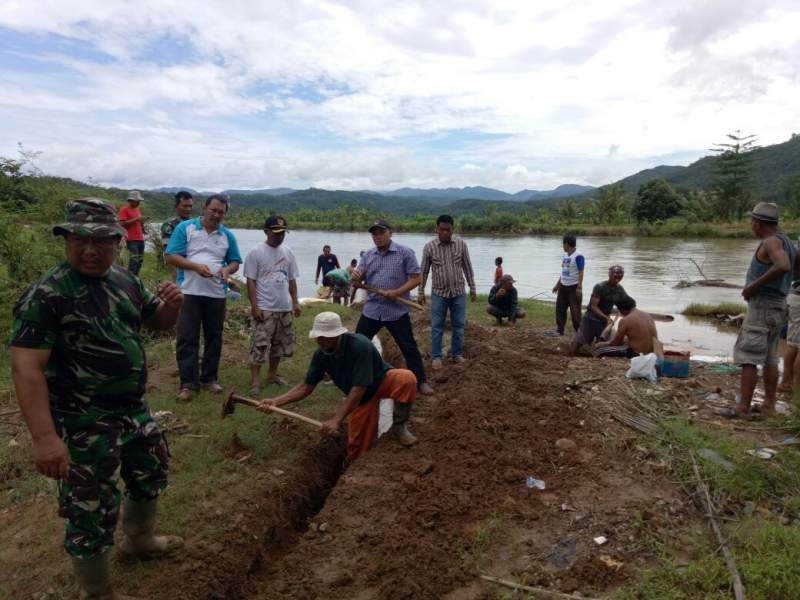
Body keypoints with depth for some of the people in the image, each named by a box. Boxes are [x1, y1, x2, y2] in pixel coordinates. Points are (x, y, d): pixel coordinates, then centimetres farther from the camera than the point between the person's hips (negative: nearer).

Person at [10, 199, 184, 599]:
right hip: (85, 426, -7)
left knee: (151, 477, 26)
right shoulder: (47, 294, -19)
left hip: (135, 411, 8)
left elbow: (160, 323, 13)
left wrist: (172, 304, -11)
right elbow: (26, 367, -22)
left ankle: (140, 540, 53)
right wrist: (44, 436, -29)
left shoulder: (126, 281, 2)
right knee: (92, 513, 6)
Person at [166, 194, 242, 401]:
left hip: (217, 294, 3)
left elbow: (235, 261, 14)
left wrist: (228, 269, -10)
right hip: (189, 292, -3)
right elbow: (171, 257, -5)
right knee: (186, 338, -2)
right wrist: (196, 267, -19)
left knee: (214, 338, 9)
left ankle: (209, 378, 22)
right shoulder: (185, 228, -1)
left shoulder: (227, 235, 9)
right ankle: (188, 383, 5)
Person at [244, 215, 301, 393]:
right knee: (259, 345, -5)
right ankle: (255, 380, 0)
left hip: (285, 308, 6)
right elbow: (250, 281, -8)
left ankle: (272, 374, 26)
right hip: (264, 308, -6)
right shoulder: (256, 252, -7)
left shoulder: (288, 252, 9)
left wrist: (295, 302, 8)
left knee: (281, 344, 13)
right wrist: (254, 306, -14)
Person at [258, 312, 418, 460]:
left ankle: (399, 426, -13)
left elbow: (358, 389, -34)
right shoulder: (321, 354, -17)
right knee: (357, 451, 0)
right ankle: (373, 420, 30)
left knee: (406, 378, -38)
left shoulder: (360, 346, -35)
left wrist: (336, 420, -33)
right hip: (361, 398, 4)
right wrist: (276, 402, -18)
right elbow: (306, 387, -7)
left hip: (383, 381, -4)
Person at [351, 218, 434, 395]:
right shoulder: (367, 255, 7)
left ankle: (421, 381, 16)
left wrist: (397, 292, -21)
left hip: (397, 311, -4)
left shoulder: (405, 253, -7)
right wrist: (355, 278, -16)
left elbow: (415, 279, -9)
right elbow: (358, 283, 8)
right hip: (371, 310, 4)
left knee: (409, 348, 3)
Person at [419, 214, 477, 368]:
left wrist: (472, 288, 5)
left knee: (459, 325, 9)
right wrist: (421, 292, 2)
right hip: (438, 293, -1)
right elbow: (424, 271, 1)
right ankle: (436, 356, 13)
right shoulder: (429, 247, -6)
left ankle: (457, 354, 22)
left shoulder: (461, 244, -3)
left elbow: (467, 268, 5)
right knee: (437, 326, 3)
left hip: (458, 292, 2)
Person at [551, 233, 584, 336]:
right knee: (560, 308, 10)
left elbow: (581, 273, -17)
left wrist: (579, 287, -22)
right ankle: (559, 330, 19)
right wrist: (557, 285, 20)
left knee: (575, 310, -4)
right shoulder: (565, 256, 11)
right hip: (563, 287, 8)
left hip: (574, 287, -8)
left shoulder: (578, 256, -15)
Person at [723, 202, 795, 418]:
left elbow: (783, 266, -33)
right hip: (778, 305, 10)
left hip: (762, 305, -10)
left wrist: (755, 285, -25)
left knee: (748, 357, -7)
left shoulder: (771, 242, -16)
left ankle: (743, 407, -6)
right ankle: (769, 404, 22)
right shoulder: (786, 242, 13)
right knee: (770, 358, 15)